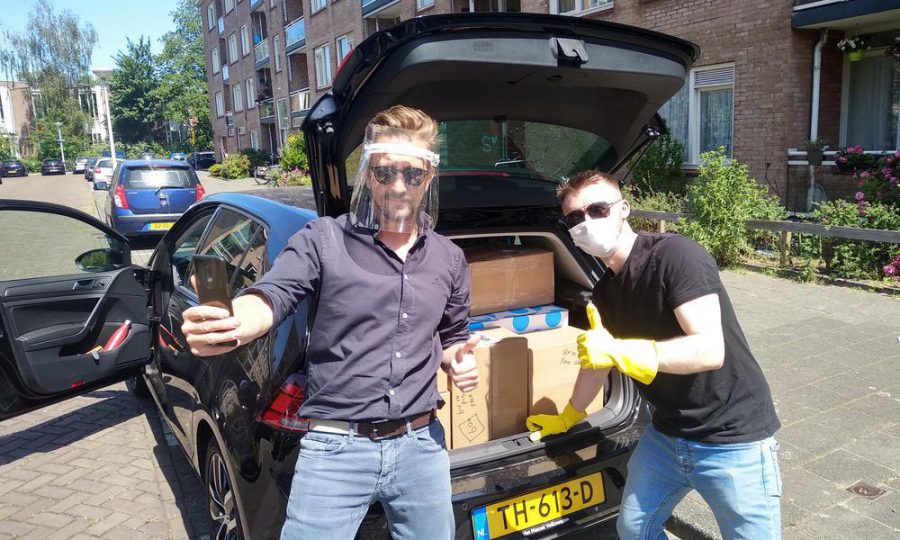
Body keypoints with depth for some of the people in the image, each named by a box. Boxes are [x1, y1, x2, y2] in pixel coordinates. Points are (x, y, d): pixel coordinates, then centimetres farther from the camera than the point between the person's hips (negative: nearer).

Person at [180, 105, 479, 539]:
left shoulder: (450, 259, 8)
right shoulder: (322, 239, -5)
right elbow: (271, 296, -21)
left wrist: (458, 359, -1)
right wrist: (231, 323, -43)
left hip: (422, 444, 4)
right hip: (335, 448, -3)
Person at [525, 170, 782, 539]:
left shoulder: (675, 255, -21)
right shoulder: (605, 291, 3)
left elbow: (710, 351, -28)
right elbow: (596, 359, 17)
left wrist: (619, 351, -32)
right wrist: (567, 418, 27)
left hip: (733, 439, -7)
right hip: (666, 435, 7)